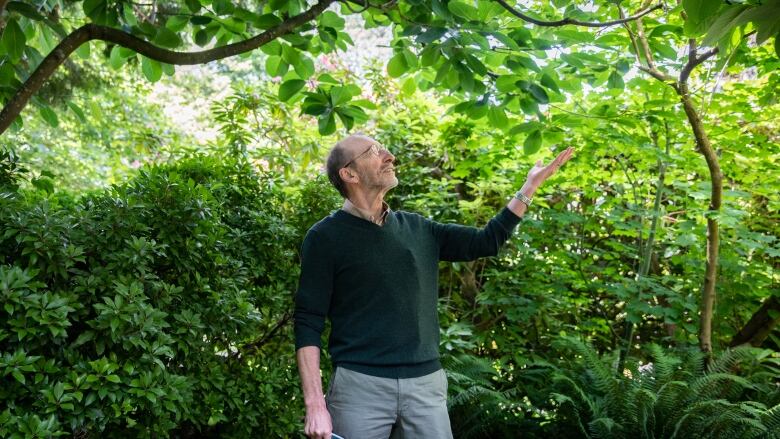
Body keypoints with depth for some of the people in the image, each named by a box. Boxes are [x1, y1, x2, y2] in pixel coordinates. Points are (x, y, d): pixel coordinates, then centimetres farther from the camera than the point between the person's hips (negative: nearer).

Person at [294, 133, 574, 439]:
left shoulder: (418, 228, 10)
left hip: (426, 384, 4)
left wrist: (530, 187, 11)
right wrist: (315, 405, -14)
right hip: (360, 385, -4)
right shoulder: (325, 237, -4)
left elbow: (487, 241, 15)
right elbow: (309, 323, -6)